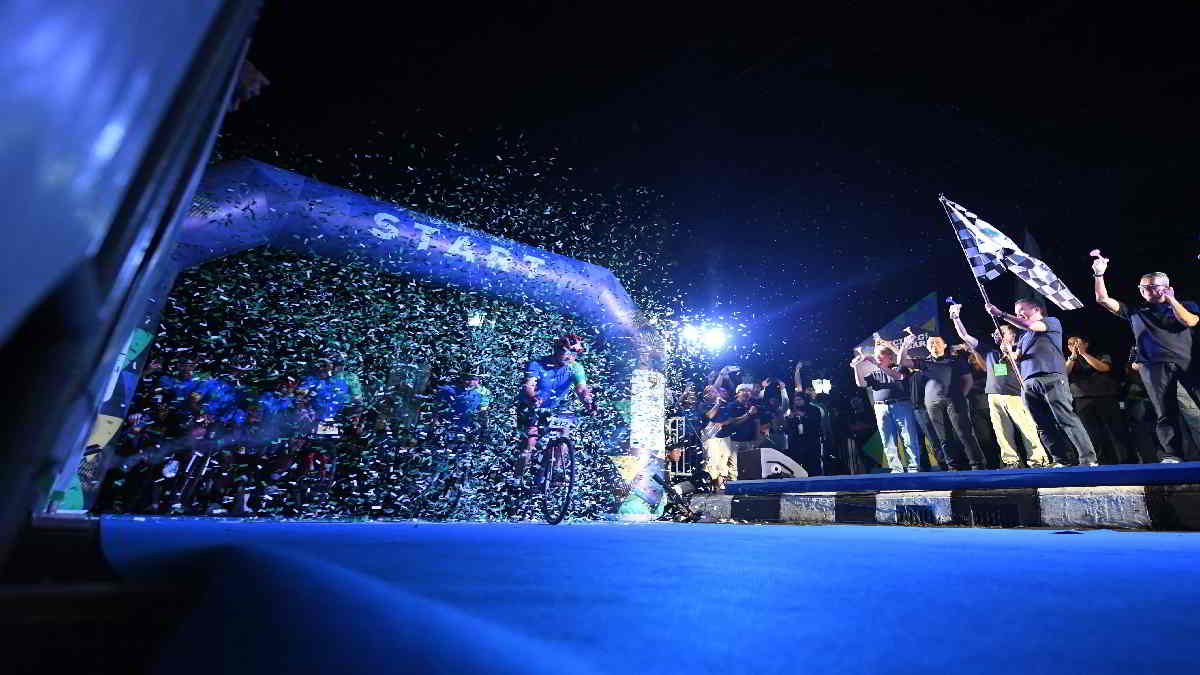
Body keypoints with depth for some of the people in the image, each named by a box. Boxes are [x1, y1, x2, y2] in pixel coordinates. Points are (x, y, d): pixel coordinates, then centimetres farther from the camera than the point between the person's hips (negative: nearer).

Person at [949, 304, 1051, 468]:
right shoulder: (989, 348, 19)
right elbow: (964, 335, 14)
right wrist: (956, 317, 6)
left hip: (1015, 394, -2)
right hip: (994, 396, 3)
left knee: (1027, 427, -7)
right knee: (1002, 430, -1)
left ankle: (1038, 460, -2)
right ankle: (1011, 462, 1)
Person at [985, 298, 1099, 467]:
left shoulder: (1053, 322, 13)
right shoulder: (1023, 335, 29)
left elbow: (1031, 326, -8)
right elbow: (1016, 359, 19)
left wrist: (1001, 314, -10)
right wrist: (1009, 351, -4)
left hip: (1051, 377, -6)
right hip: (1028, 383, 6)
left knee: (1066, 419, -13)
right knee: (1043, 425, 0)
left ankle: (1089, 459, -10)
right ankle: (1063, 461, 2)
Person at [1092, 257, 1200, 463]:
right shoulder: (1135, 312, 20)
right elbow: (1103, 300, 13)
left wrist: (1170, 299, 7)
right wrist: (1099, 274, 4)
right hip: (1155, 366, 0)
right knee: (1166, 412, -5)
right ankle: (1172, 456, -8)